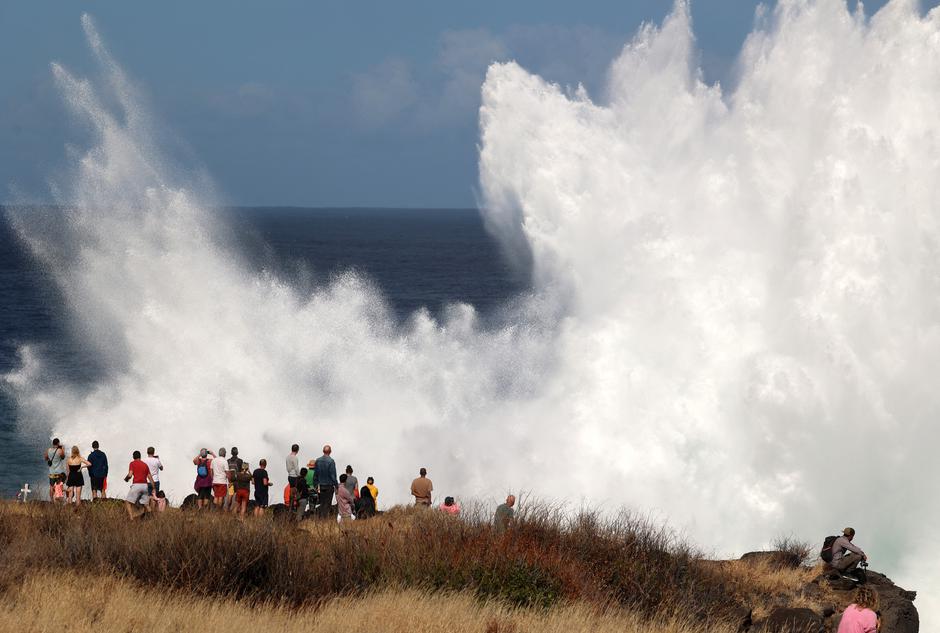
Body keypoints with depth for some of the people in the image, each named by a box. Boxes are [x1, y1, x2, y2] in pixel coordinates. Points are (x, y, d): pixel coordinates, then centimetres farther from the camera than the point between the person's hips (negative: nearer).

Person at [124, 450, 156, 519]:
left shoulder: (132, 463, 3)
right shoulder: (145, 465, 17)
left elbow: (130, 475, -8)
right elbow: (150, 478, 14)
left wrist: (126, 478, 15)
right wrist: (154, 488, 17)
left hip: (136, 485, -5)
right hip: (145, 485, 5)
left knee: (127, 502, 0)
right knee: (146, 504, 14)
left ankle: (131, 518, -16)